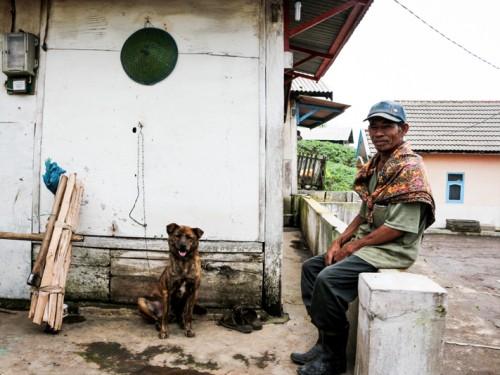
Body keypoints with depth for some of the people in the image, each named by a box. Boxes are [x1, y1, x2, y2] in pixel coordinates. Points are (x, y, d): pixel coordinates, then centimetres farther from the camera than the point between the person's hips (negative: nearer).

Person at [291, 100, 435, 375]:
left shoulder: (409, 168, -17)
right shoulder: (375, 166, 11)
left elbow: (398, 227, -22)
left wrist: (353, 246, -15)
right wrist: (339, 242, 2)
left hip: (393, 249, -10)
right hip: (367, 243, 10)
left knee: (329, 279, -25)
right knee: (311, 267, 9)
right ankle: (324, 342, 11)